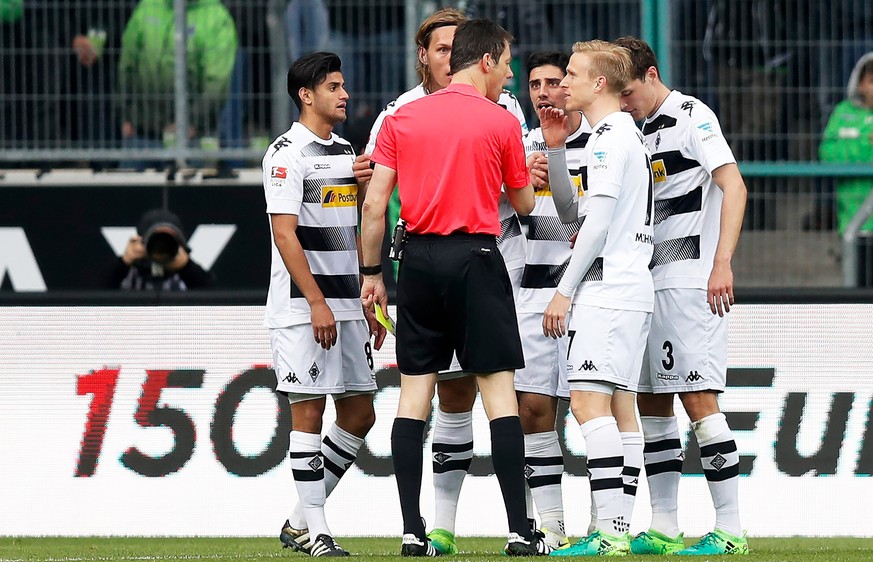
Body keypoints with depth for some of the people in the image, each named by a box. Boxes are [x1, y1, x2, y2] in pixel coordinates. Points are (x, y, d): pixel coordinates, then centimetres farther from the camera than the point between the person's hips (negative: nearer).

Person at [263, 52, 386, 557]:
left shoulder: (346, 151, 16)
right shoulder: (288, 153, -9)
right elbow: (285, 234, -15)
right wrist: (317, 303, -19)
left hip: (346, 303, 8)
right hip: (302, 307, -8)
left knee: (359, 414, 7)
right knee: (309, 410, -5)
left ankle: (300, 521, 15)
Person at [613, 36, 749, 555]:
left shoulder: (692, 117, -7)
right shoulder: (646, 131, 18)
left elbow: (735, 187, -17)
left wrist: (722, 264, -26)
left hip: (692, 280, -9)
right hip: (651, 285, 9)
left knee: (698, 398, -12)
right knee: (652, 403, 8)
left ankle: (730, 531, -12)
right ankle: (664, 530, 12)